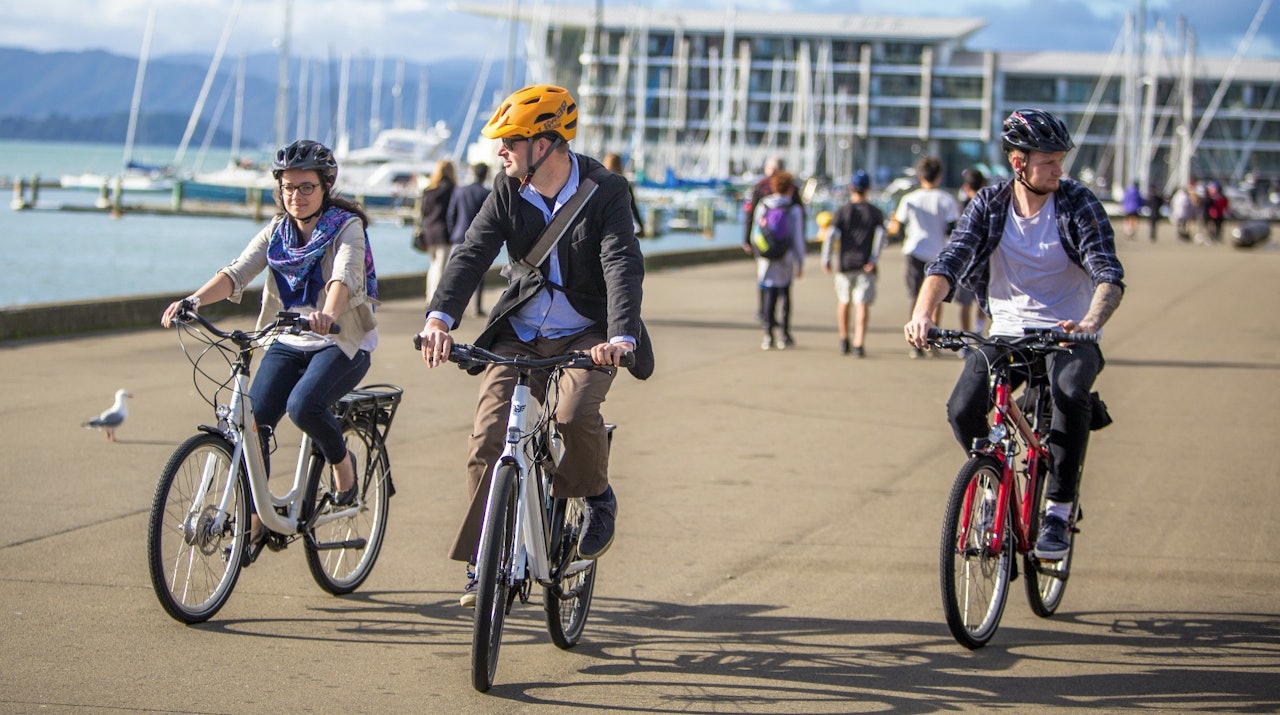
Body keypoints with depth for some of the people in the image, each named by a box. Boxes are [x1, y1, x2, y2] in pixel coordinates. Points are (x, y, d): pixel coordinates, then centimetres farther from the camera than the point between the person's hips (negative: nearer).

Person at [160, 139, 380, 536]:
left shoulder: (347, 227, -9)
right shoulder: (276, 232, 3)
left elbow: (344, 275, -29)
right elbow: (237, 272, -12)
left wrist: (329, 315, -52)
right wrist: (194, 300, -31)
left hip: (343, 343, -5)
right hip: (289, 342, 5)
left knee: (303, 405, -31)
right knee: (254, 419, -13)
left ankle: (342, 460, 0)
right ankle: (254, 516, 1)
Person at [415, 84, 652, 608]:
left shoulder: (605, 192, -14)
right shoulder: (508, 192, -3)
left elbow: (623, 267, -26)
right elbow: (473, 253, -15)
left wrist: (621, 337, -43)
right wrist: (440, 318, -33)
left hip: (586, 337, -3)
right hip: (519, 335, 3)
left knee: (575, 413, -30)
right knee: (488, 437, -11)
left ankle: (598, 497, 2)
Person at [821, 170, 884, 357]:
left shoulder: (842, 211, 3)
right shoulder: (875, 213, 4)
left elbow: (831, 235, -7)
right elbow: (880, 235, -9)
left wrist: (826, 260, -4)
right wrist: (874, 259, -12)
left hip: (844, 263, 1)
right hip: (865, 264, -1)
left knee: (843, 301, 18)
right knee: (862, 304, -4)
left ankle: (844, 341, 25)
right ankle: (859, 344, -17)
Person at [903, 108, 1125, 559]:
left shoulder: (1079, 205, -11)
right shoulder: (989, 206, -3)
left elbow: (1109, 276, -22)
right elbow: (949, 263, -13)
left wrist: (1090, 323, -44)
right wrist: (922, 313, -34)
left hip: (1068, 334, -2)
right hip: (1007, 330, 3)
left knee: (1070, 395, -35)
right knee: (962, 410, -20)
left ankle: (1057, 512, -20)